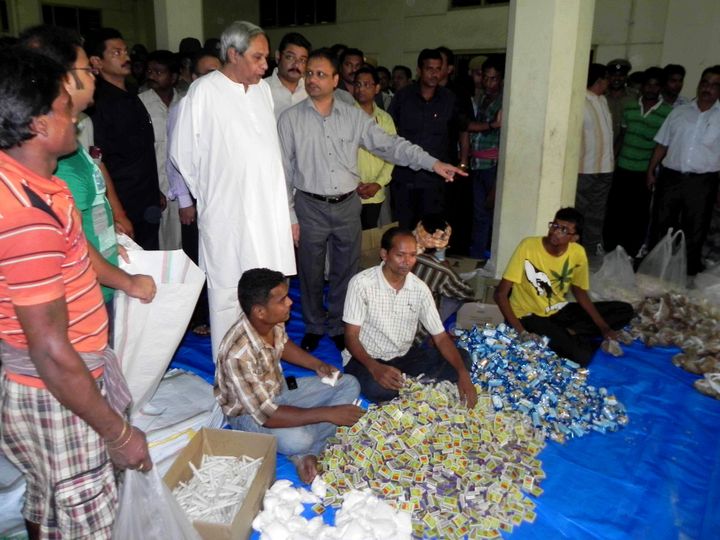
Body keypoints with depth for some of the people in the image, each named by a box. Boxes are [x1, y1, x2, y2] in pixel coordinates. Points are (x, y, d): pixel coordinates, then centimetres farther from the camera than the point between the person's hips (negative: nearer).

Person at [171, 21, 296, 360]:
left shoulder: (263, 88, 9)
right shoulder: (203, 92, -8)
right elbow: (182, 152, -1)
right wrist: (207, 194, 8)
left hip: (269, 208, 5)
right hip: (228, 214, -5)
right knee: (228, 295, 4)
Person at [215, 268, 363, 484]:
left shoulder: (273, 321, -15)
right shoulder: (238, 354, -37)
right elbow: (266, 415, -34)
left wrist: (317, 364, -3)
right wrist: (328, 413, -32)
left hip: (280, 390, 8)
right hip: (250, 413, -8)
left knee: (349, 385, 0)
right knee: (297, 439, -38)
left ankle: (306, 453, -9)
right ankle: (305, 450, 0)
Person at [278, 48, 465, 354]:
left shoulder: (354, 116, 3)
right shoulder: (291, 119, -2)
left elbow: (390, 145, 0)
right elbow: (284, 171, -2)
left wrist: (433, 163, -11)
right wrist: (289, 216, -5)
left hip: (348, 205, 2)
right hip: (310, 206, -2)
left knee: (345, 272, 12)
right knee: (311, 273, 10)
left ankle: (339, 327, 31)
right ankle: (314, 327, 31)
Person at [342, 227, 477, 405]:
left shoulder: (420, 288, -6)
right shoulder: (362, 283, -18)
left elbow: (440, 336, -4)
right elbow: (351, 335, -17)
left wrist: (463, 373, -20)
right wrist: (375, 368, -36)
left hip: (405, 356, 5)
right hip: (369, 358, -4)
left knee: (463, 359, -8)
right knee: (379, 389, -37)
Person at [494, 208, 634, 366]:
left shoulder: (578, 252, -7)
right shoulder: (529, 246, -21)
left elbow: (579, 291, 9)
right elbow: (500, 293, -21)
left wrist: (604, 327, -3)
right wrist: (521, 332, -30)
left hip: (559, 311, 6)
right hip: (530, 316, -6)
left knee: (625, 311, -2)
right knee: (581, 356, -29)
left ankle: (568, 334, -9)